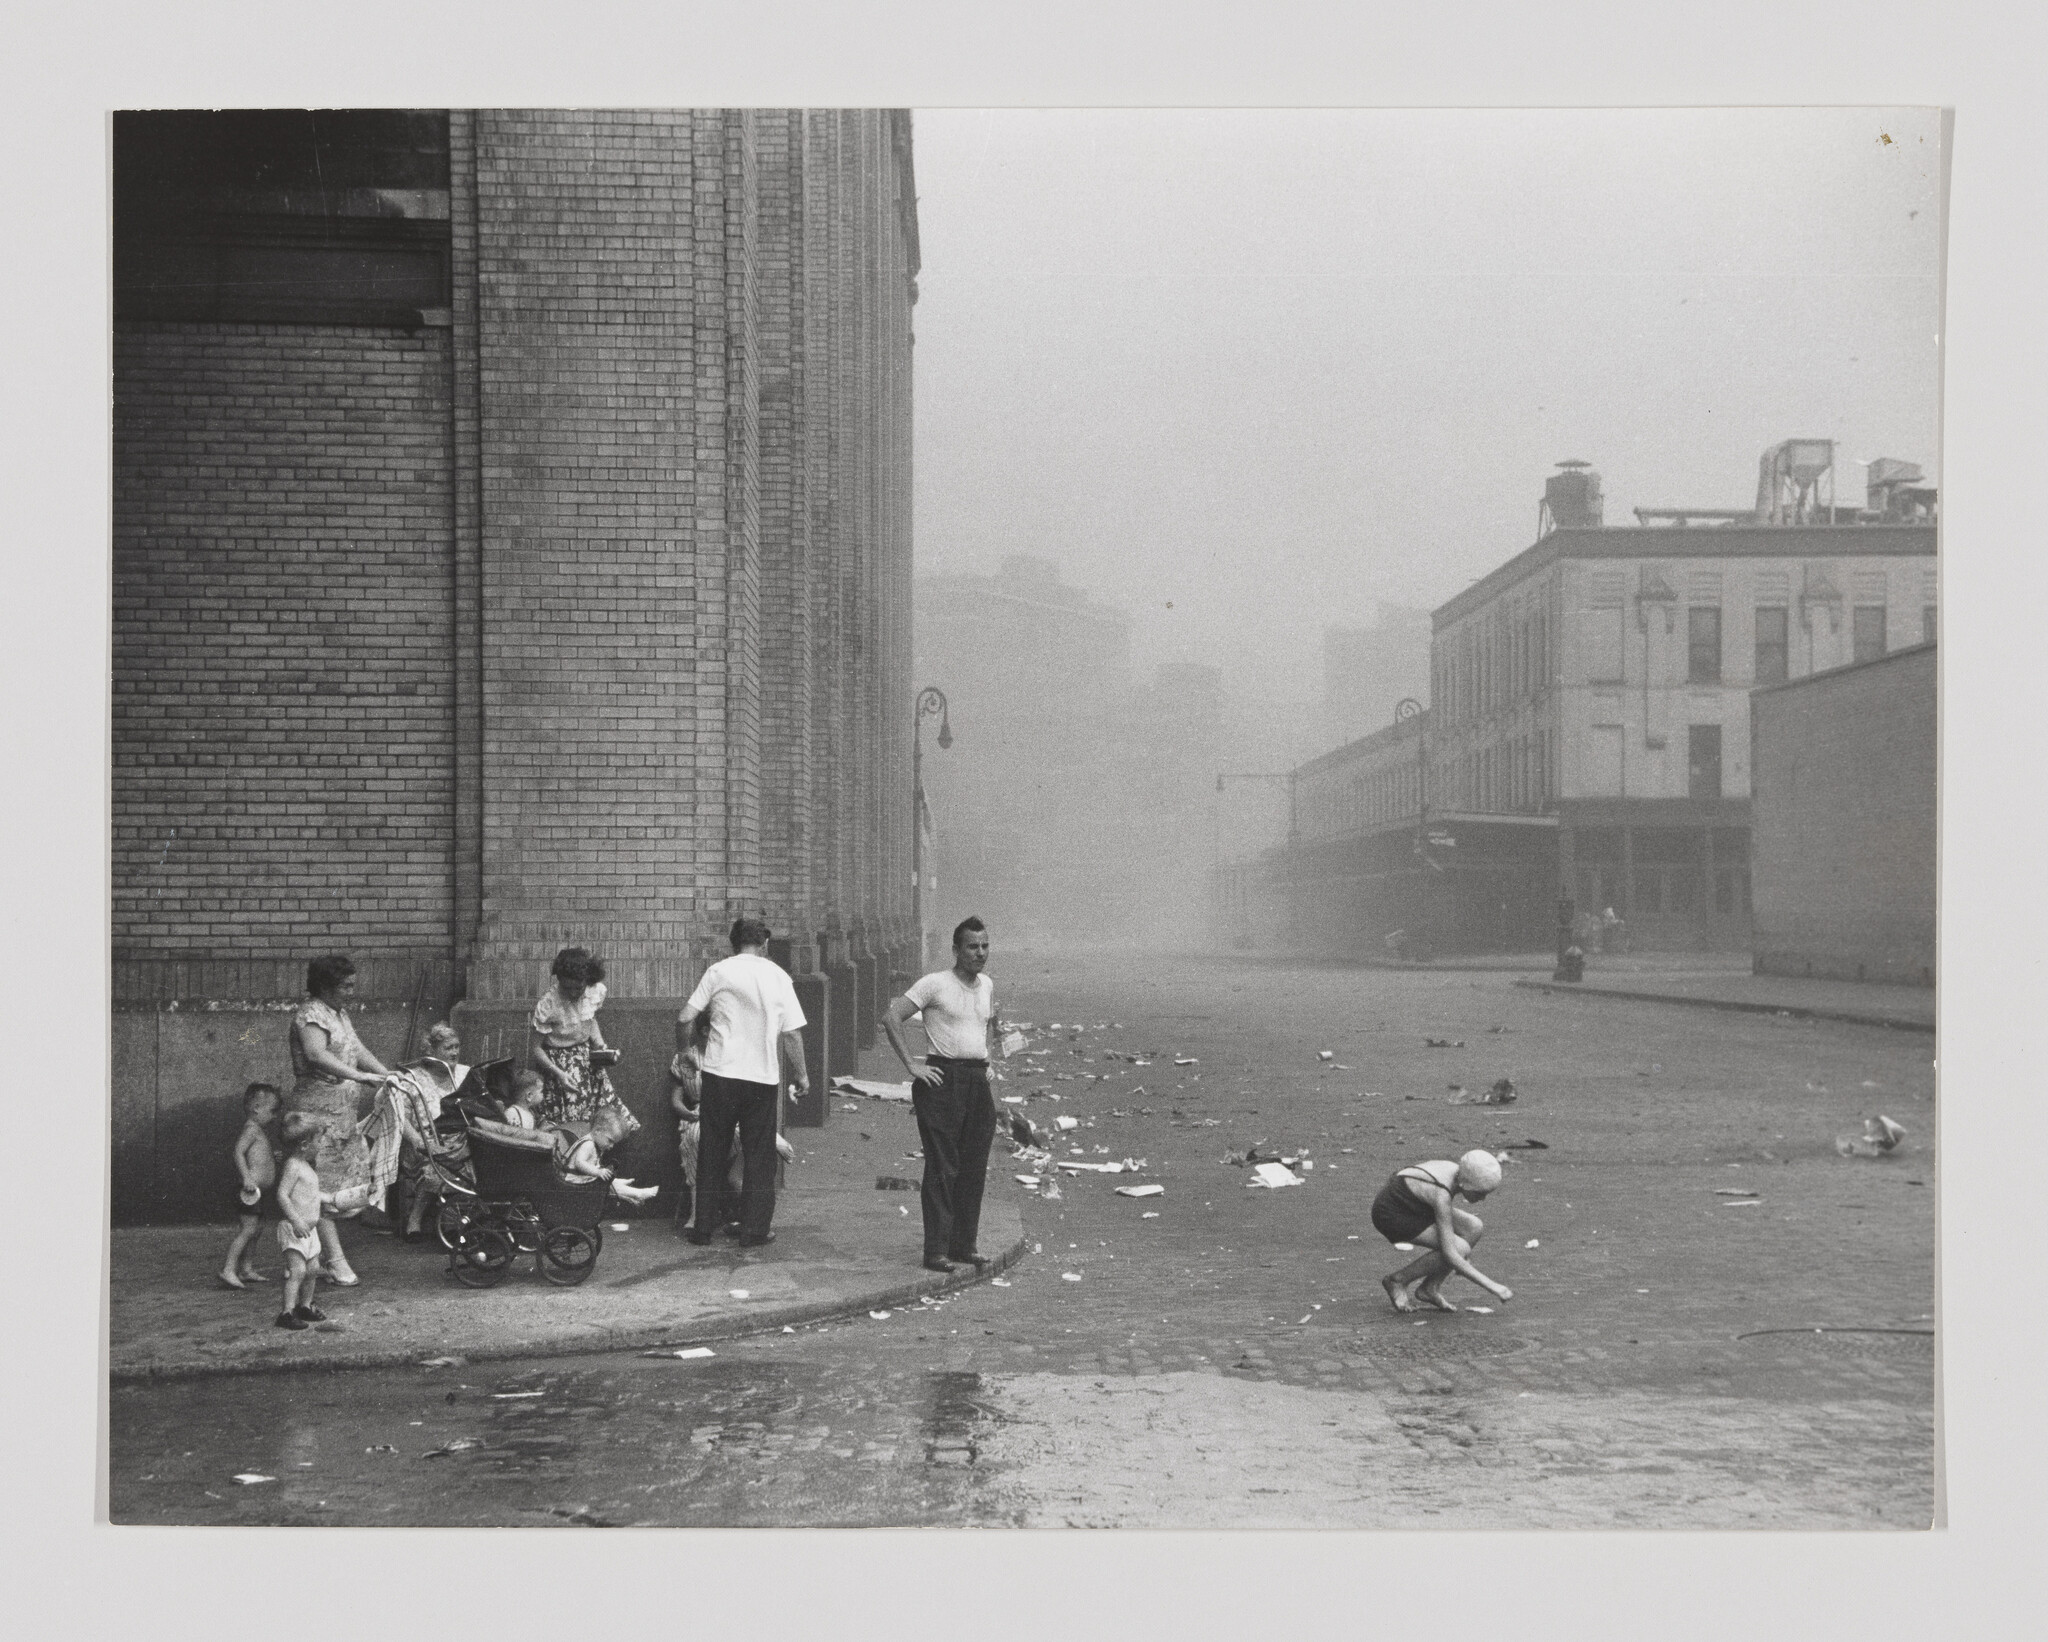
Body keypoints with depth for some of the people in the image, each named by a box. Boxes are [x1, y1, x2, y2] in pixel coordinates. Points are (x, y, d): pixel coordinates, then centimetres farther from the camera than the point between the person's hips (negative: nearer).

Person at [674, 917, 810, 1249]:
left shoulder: (718, 972, 0)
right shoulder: (778, 976, 2)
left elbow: (685, 1018, -4)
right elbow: (792, 1033, 0)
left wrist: (684, 1050, 14)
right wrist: (801, 1075, 9)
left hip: (720, 1072, 0)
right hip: (763, 1076, 0)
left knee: (712, 1153, 11)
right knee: (759, 1157, 9)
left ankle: (704, 1226, 16)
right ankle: (754, 1230, 10)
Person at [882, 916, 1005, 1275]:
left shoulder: (987, 985, 14)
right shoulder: (935, 984, -7)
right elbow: (891, 1018, -10)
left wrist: (989, 1051, 14)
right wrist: (912, 1067, -13)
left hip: (978, 1081, 7)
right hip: (943, 1080, -7)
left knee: (974, 1168, 8)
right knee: (942, 1168, -6)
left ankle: (965, 1245, 18)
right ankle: (936, 1251, -4)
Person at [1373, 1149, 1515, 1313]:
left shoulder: (1455, 1170, -9)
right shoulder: (1441, 1194, -33)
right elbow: (1449, 1254, -31)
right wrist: (1490, 1286, -29)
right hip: (1391, 1214, -9)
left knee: (1474, 1227, -7)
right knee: (1460, 1249, -21)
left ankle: (1430, 1288, 1)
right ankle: (1397, 1281, -5)